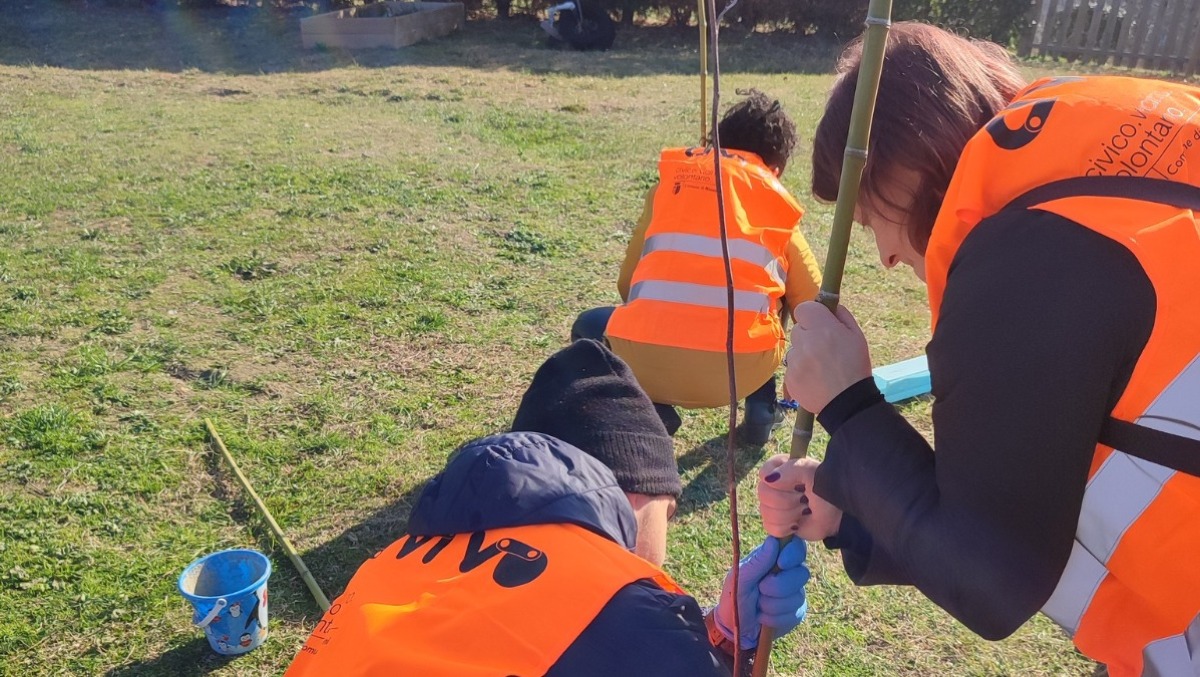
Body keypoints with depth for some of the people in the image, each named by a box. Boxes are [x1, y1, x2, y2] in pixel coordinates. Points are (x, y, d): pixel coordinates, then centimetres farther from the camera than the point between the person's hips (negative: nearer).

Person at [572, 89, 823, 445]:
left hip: (643, 362, -1)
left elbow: (627, 282, 24)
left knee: (589, 328, 32)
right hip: (739, 369, 1)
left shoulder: (672, 179, 19)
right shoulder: (777, 202, 17)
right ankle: (761, 410, 22)